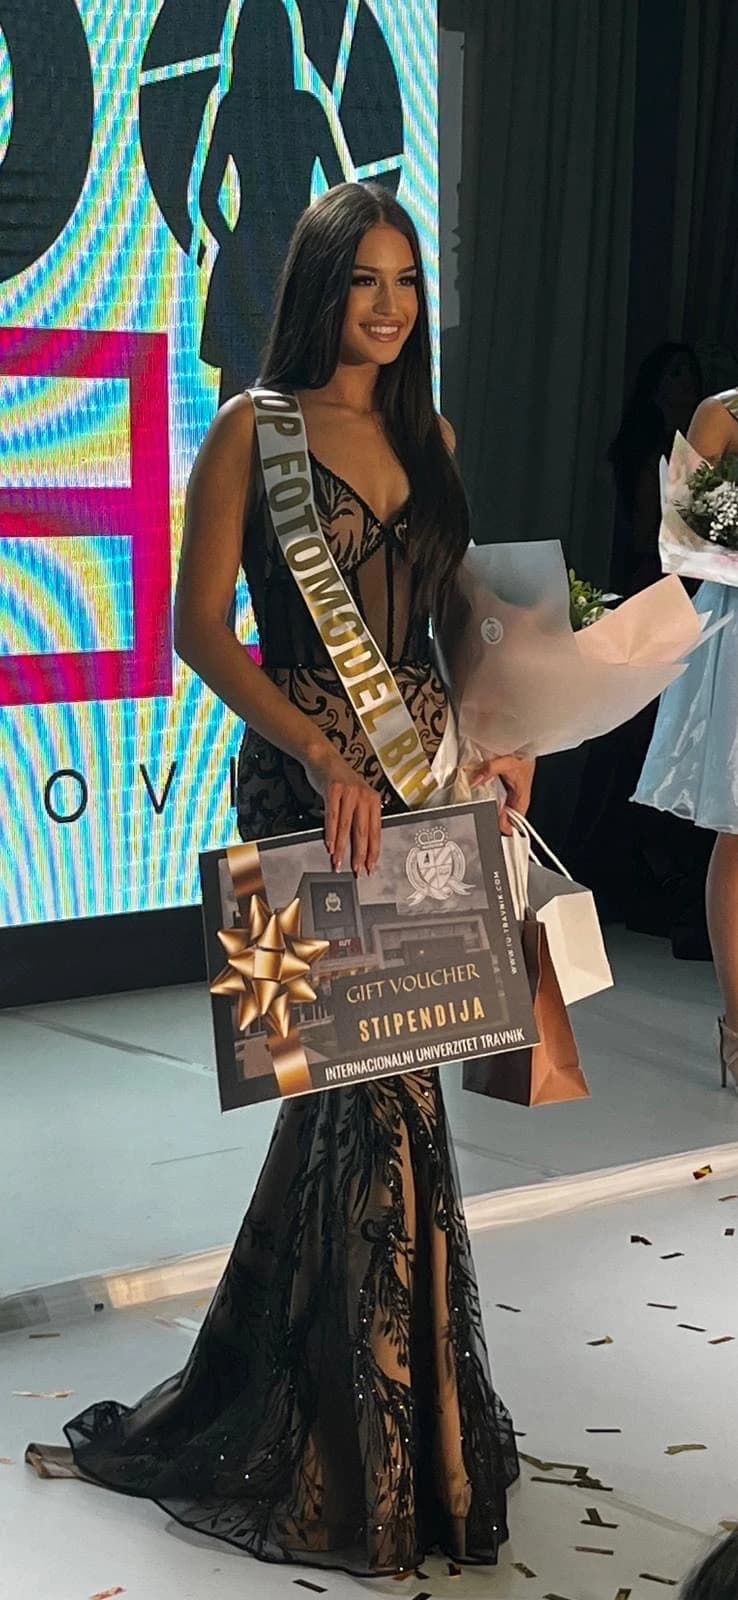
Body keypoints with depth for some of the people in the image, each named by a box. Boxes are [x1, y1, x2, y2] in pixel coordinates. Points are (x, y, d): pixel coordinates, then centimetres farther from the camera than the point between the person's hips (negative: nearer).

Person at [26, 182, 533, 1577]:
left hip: (426, 768, 6)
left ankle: (272, 1393, 30)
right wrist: (322, 752, -22)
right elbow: (198, 626, -10)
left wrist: (499, 734, 0)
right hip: (309, 779, -6)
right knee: (378, 1085, -5)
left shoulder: (428, 434, 14)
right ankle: (377, 1436, 11)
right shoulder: (256, 429, -4)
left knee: (366, 1066, 11)